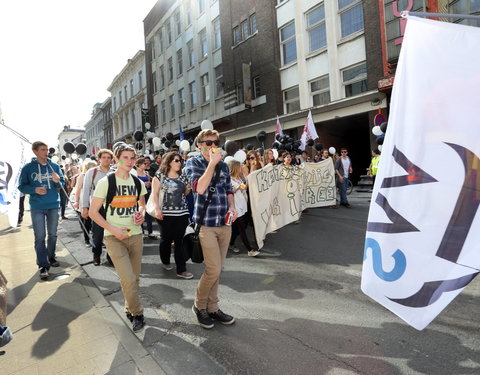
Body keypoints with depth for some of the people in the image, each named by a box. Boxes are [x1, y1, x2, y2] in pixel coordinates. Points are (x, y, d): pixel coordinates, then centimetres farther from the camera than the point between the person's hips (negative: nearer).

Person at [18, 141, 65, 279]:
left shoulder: (55, 166, 4)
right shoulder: (28, 168, -2)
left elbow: (62, 183, 6)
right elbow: (22, 186, 0)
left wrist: (57, 181, -16)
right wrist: (35, 190, -18)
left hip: (53, 205, 3)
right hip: (37, 207, -2)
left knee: (52, 234, 14)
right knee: (40, 237, -2)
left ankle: (51, 257, 32)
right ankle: (43, 265, 5)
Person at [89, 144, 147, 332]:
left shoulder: (138, 183, 4)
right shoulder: (106, 182, -9)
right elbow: (93, 212, -7)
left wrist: (142, 214, -2)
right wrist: (113, 229, -17)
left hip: (135, 235, 5)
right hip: (114, 237, -4)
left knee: (135, 278, 13)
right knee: (128, 280, -11)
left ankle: (130, 309, 36)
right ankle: (137, 314, 11)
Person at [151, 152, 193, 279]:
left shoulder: (182, 176, 12)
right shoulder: (160, 175, 0)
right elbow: (154, 193, -4)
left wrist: (188, 189, 0)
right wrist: (157, 208, -16)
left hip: (182, 213, 4)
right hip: (165, 213, -3)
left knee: (179, 241, 3)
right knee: (166, 239, 9)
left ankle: (181, 270, 6)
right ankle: (165, 261, 34)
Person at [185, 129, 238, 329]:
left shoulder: (223, 165, 12)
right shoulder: (193, 163, -4)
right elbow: (199, 188, -21)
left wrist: (232, 206, 2)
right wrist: (212, 163, -19)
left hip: (225, 223, 6)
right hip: (206, 224, -5)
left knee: (216, 269, 13)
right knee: (213, 269, -6)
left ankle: (212, 307, 28)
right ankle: (199, 305, 19)